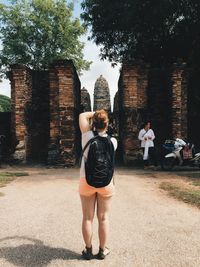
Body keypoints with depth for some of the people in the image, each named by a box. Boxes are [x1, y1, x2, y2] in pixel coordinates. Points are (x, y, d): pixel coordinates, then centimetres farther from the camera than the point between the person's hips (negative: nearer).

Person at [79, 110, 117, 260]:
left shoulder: (88, 136, -9)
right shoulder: (112, 141, -7)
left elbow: (82, 116, 3)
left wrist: (94, 114, 9)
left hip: (87, 181, 0)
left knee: (87, 218, 12)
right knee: (103, 218, 12)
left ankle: (88, 250, 24)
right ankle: (103, 250, 25)